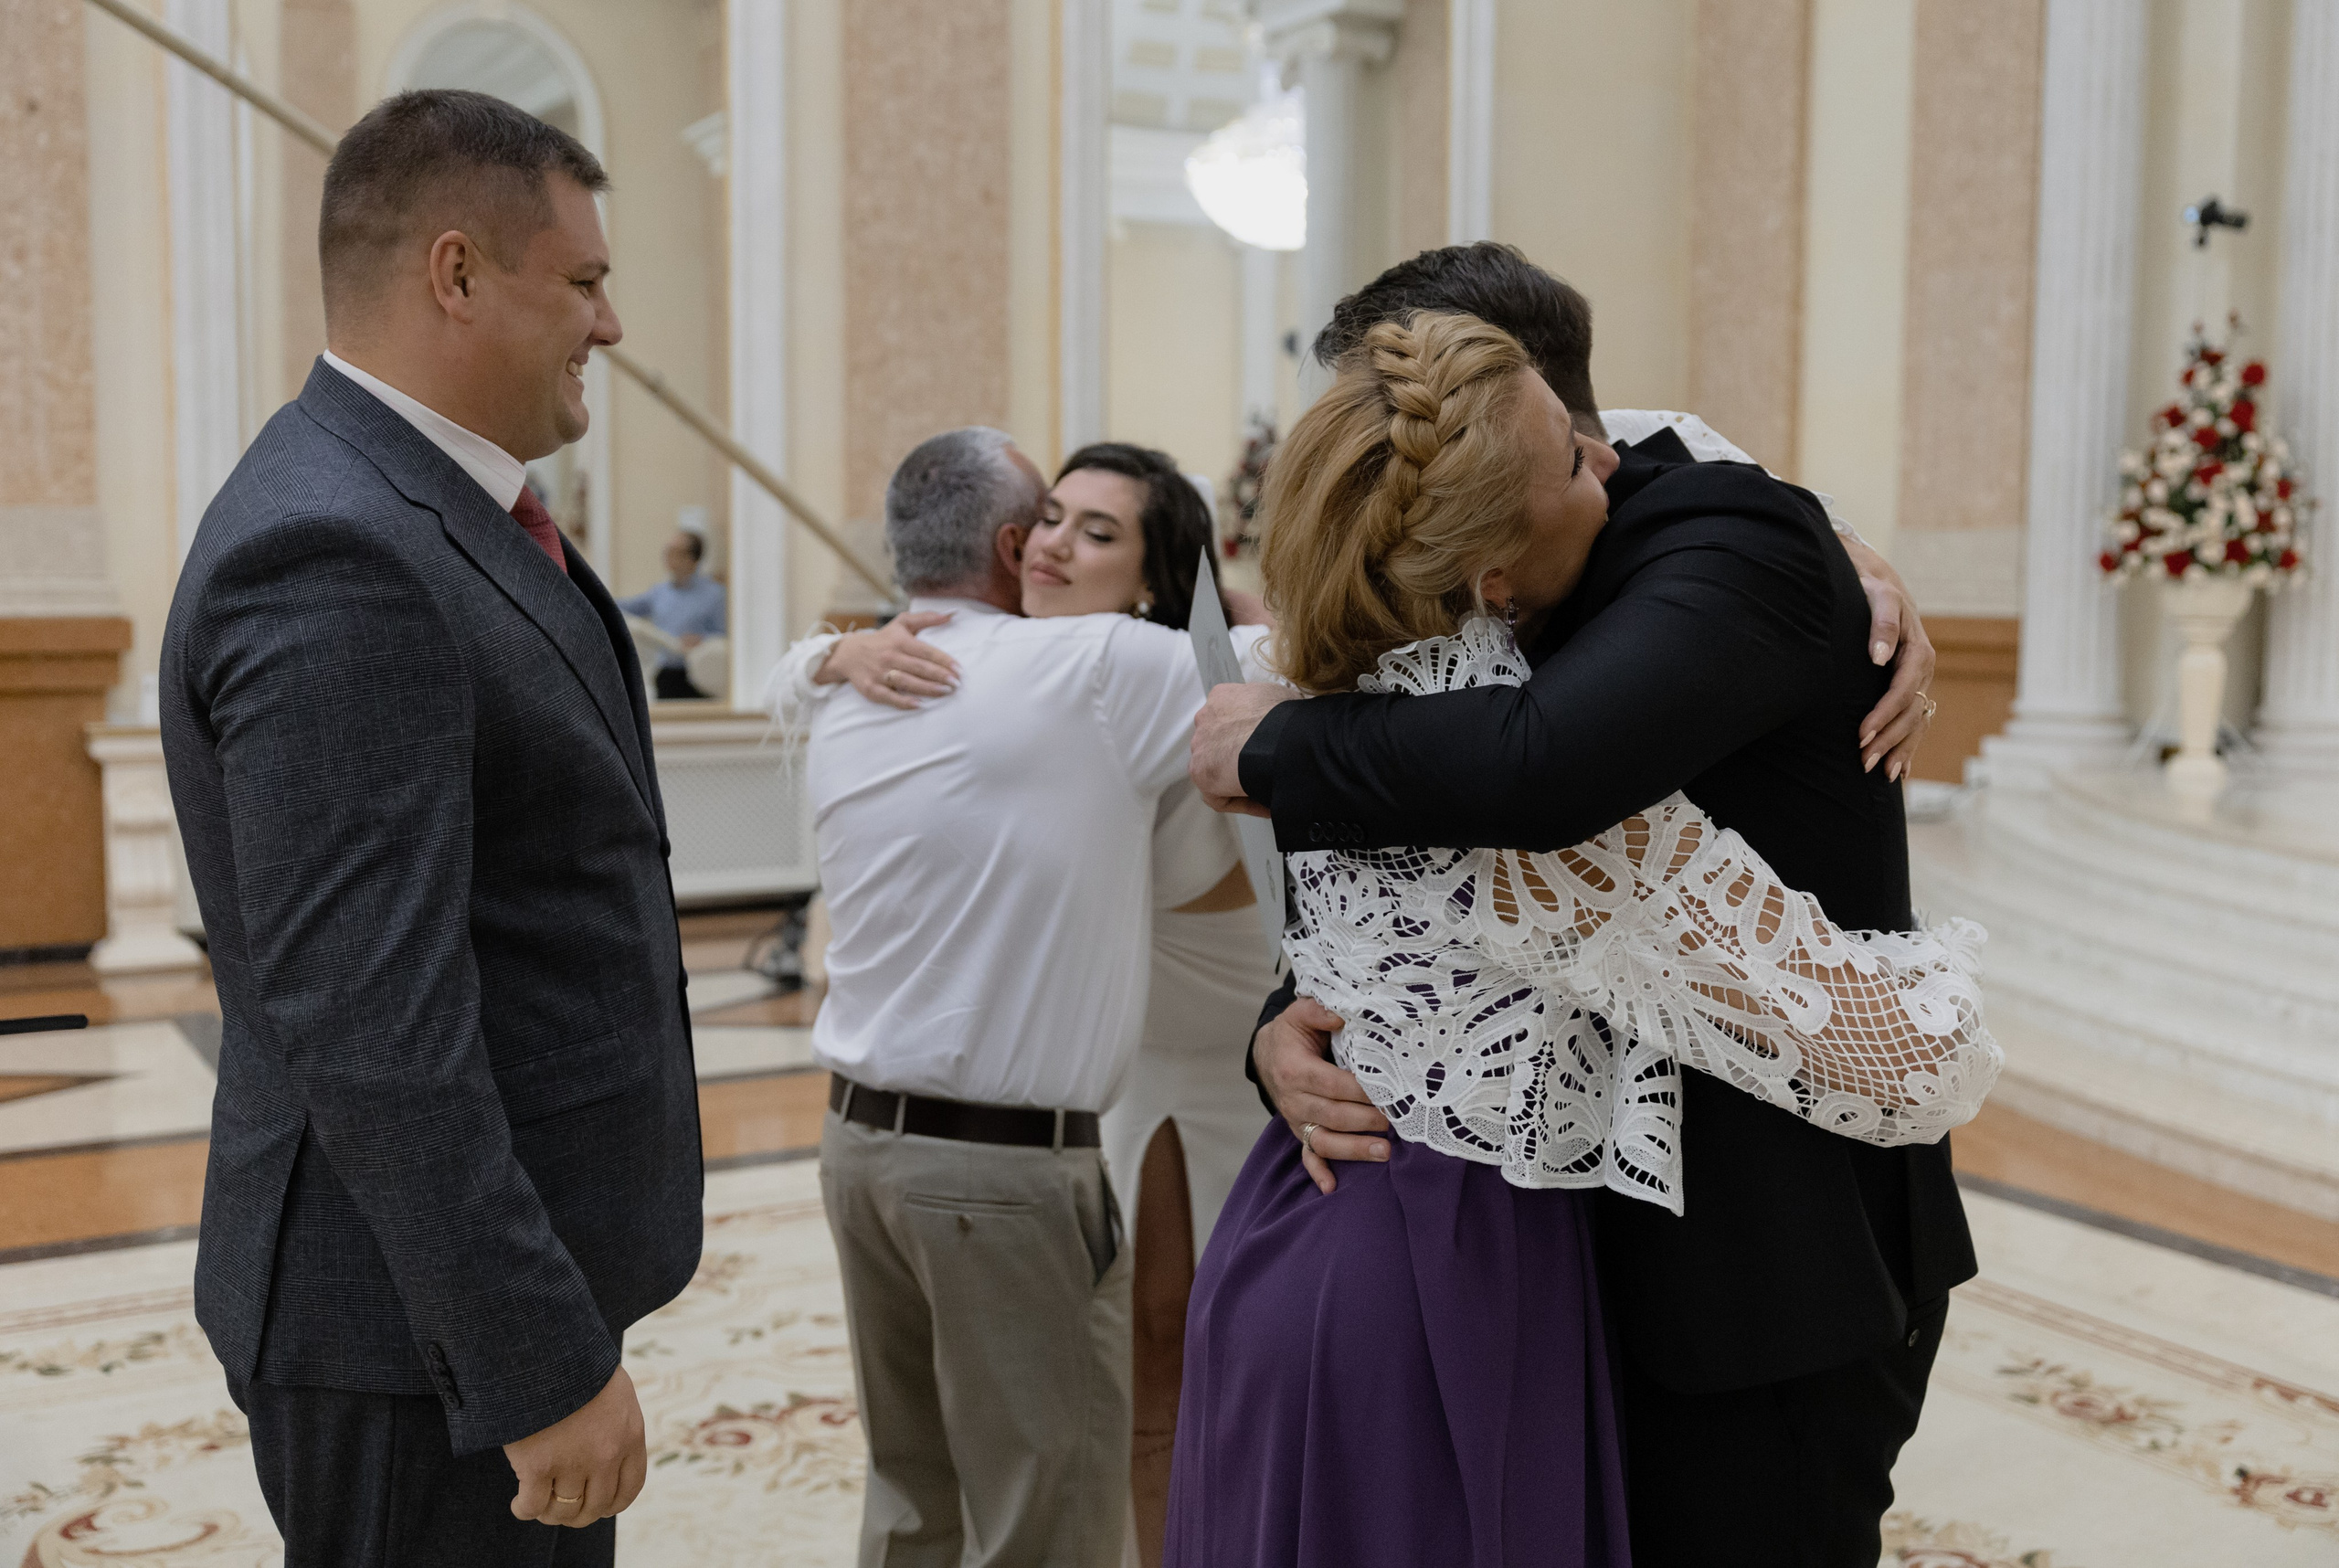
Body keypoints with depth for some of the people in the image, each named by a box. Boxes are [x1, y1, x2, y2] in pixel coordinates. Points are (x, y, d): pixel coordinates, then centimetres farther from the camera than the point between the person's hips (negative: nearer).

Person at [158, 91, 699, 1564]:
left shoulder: (429, 508, 8)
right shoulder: (332, 558, -24)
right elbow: (371, 1036, -27)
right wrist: (544, 1367, -24)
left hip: (504, 1271, 10)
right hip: (427, 1329, -9)